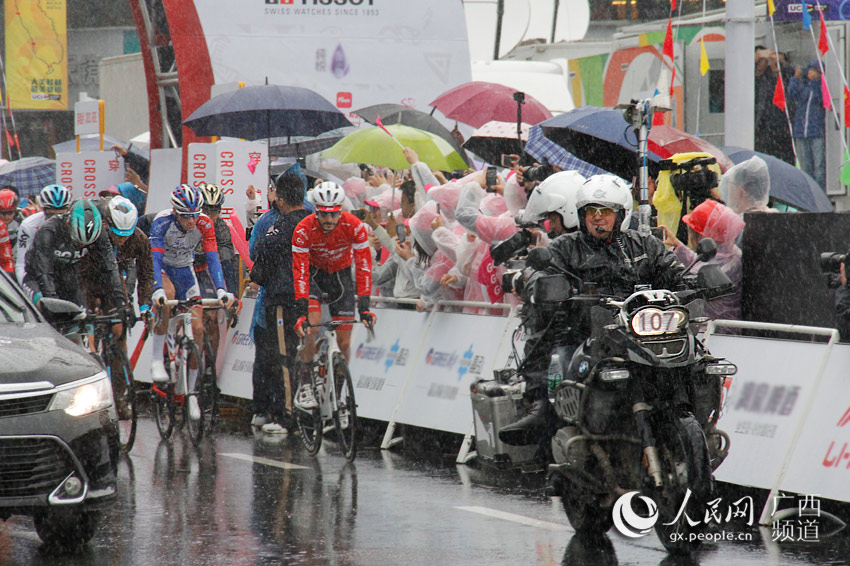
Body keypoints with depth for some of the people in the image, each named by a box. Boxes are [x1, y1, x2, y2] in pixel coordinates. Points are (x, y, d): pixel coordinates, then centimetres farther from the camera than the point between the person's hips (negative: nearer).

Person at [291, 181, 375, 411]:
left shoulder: (354, 227, -27)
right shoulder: (304, 230, -28)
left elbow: (363, 267, -24)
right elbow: (300, 272, -29)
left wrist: (364, 306, -30)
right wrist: (301, 312, -36)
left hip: (341, 273, 1)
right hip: (313, 272, -1)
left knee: (344, 342, -4)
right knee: (312, 328, -24)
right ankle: (304, 386, -13)